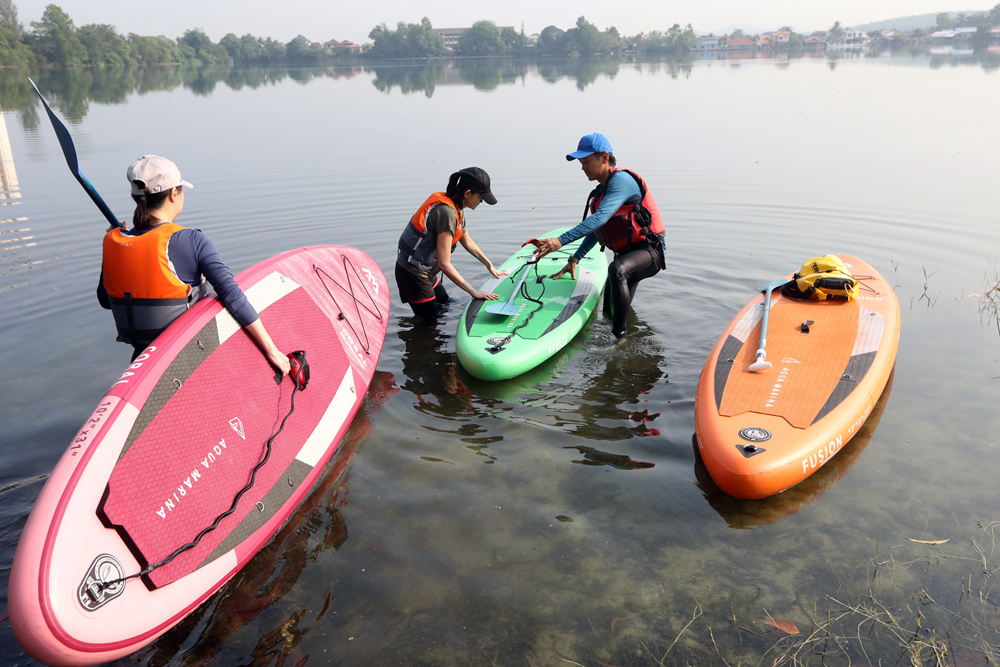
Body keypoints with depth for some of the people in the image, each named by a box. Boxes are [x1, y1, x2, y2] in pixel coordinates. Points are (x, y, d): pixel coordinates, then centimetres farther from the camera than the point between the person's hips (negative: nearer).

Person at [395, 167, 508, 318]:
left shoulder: (456, 208, 3)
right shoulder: (446, 211, -27)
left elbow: (468, 242, 21)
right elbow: (444, 263, -29)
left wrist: (490, 266, 26)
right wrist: (474, 292, -26)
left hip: (425, 270, 10)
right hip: (412, 273, -10)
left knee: (444, 303, 24)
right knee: (431, 318, 1)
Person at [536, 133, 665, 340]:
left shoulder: (621, 180, -18)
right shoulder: (602, 190, 11)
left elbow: (600, 218, -33)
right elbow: (595, 229, 24)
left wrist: (561, 241, -40)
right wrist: (574, 259, 21)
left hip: (649, 250, -9)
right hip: (627, 254, 9)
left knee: (617, 269, -41)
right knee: (609, 311, 12)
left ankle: (618, 336, -36)